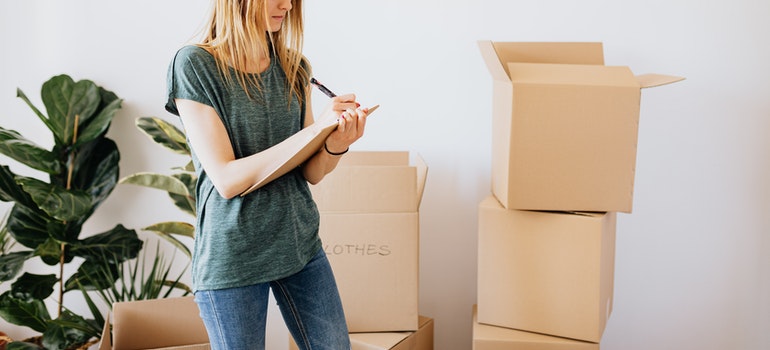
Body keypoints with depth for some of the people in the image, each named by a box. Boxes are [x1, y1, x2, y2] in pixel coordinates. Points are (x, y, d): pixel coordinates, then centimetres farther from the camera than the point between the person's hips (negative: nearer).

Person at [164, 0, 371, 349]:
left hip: (300, 243, 5)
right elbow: (226, 180, -18)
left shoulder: (295, 68, 4)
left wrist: (336, 144, -20)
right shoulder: (194, 65, -11)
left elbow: (312, 173, 4)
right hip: (232, 255, -5)